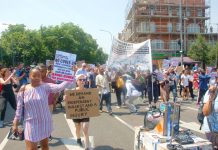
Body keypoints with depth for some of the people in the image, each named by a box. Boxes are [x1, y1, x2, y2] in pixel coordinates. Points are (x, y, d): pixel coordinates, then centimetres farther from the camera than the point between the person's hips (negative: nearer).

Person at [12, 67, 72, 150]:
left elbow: (59, 87, -26)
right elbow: (19, 108, -1)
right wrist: (15, 123, 0)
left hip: (45, 122, 1)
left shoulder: (45, 87, -10)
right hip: (31, 123, 0)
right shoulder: (23, 90, -6)